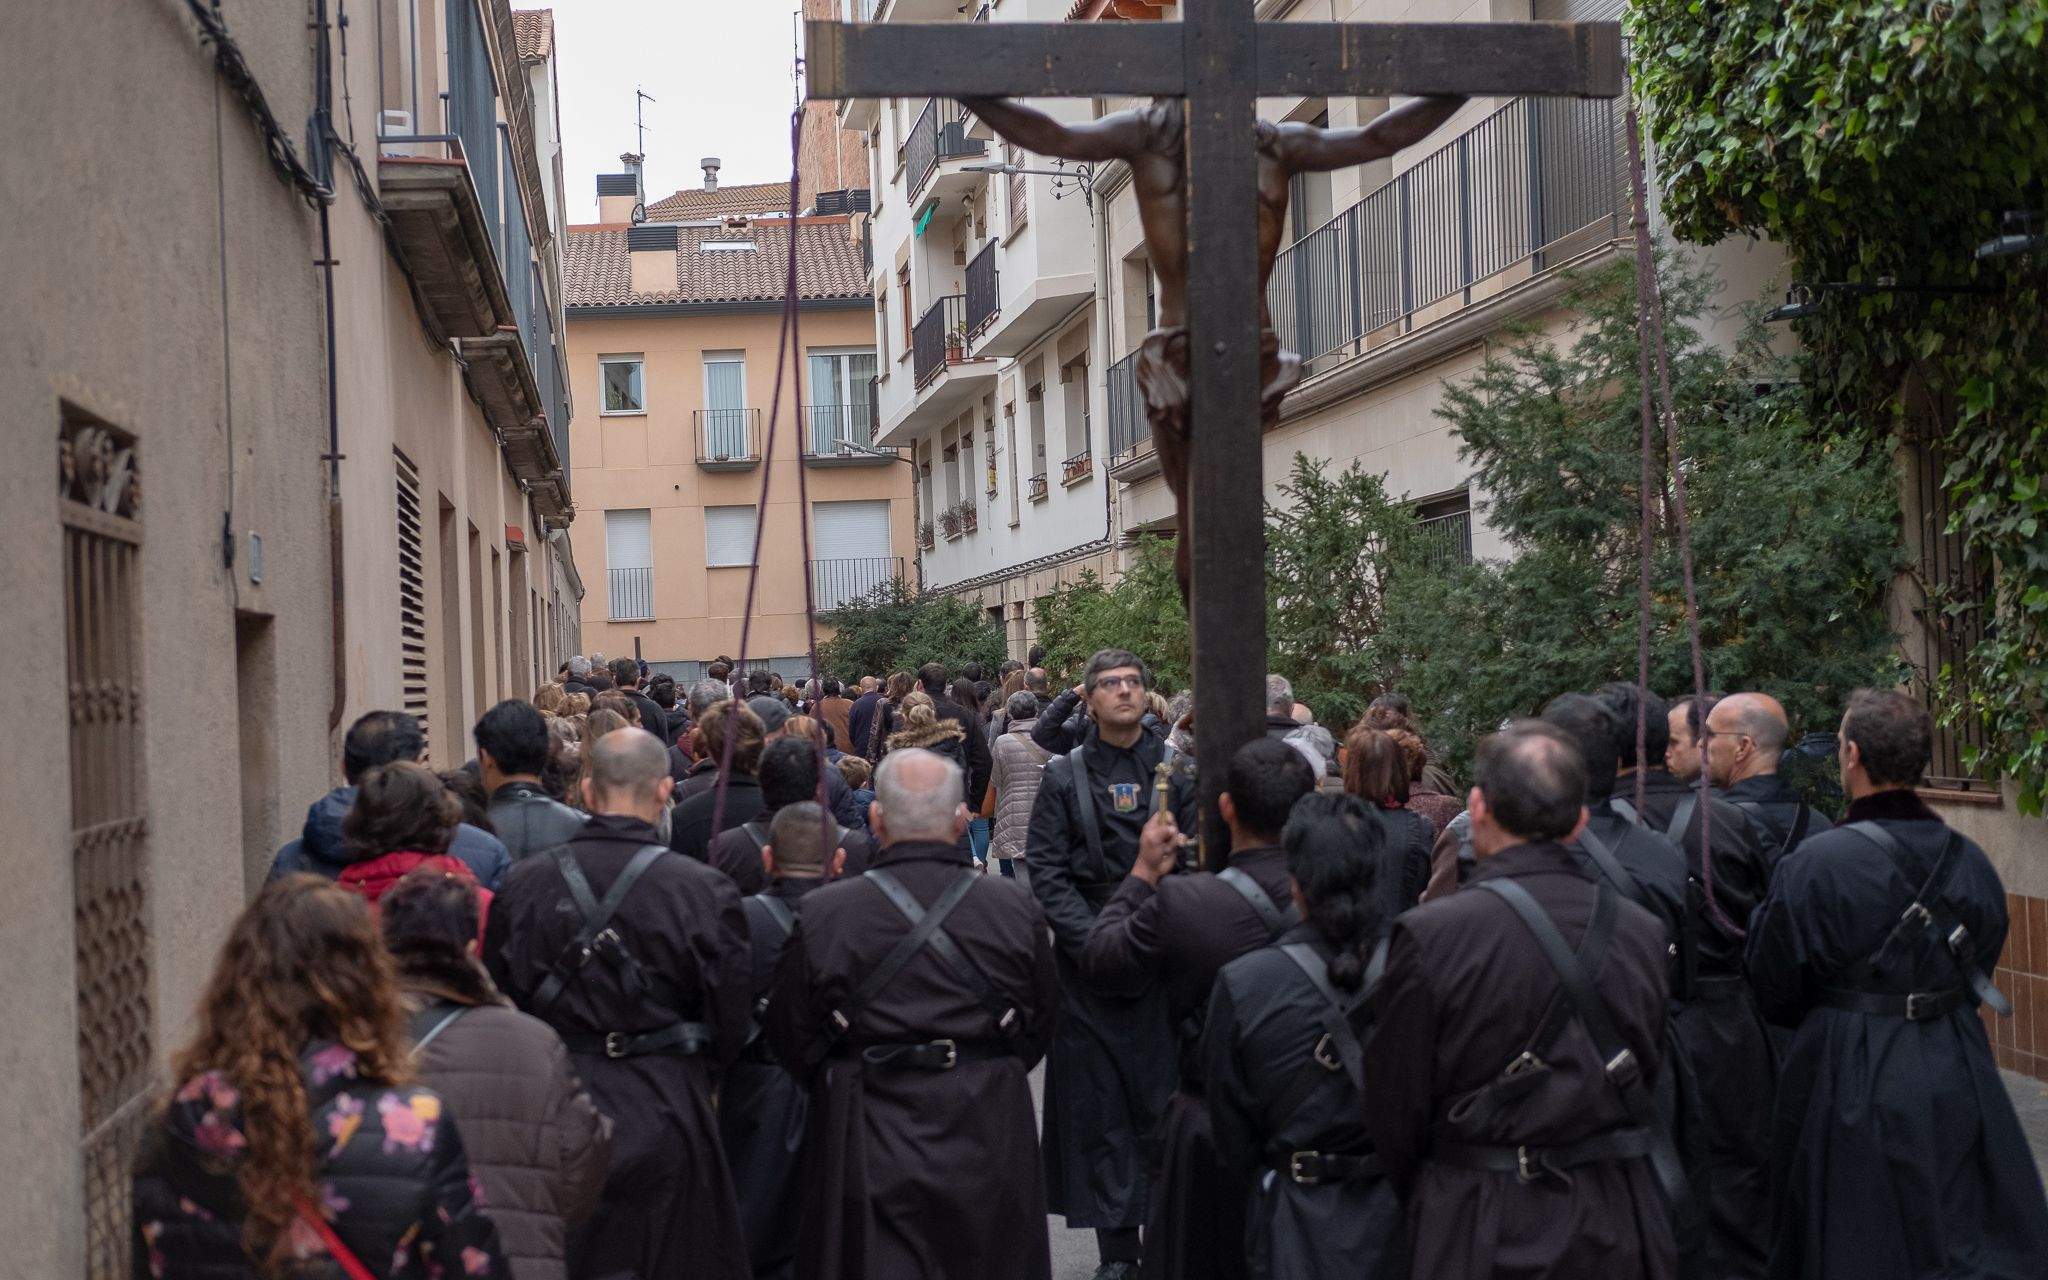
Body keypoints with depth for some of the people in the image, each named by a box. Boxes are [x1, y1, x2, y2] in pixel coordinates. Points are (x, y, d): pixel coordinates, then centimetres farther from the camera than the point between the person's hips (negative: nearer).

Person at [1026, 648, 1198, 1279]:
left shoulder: (1176, 769, 5)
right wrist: (1096, 942, -11)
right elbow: (1046, 871, 0)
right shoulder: (1064, 776, 4)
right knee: (1099, 1106, 2)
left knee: (1164, 1097, 0)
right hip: (1088, 965, 0)